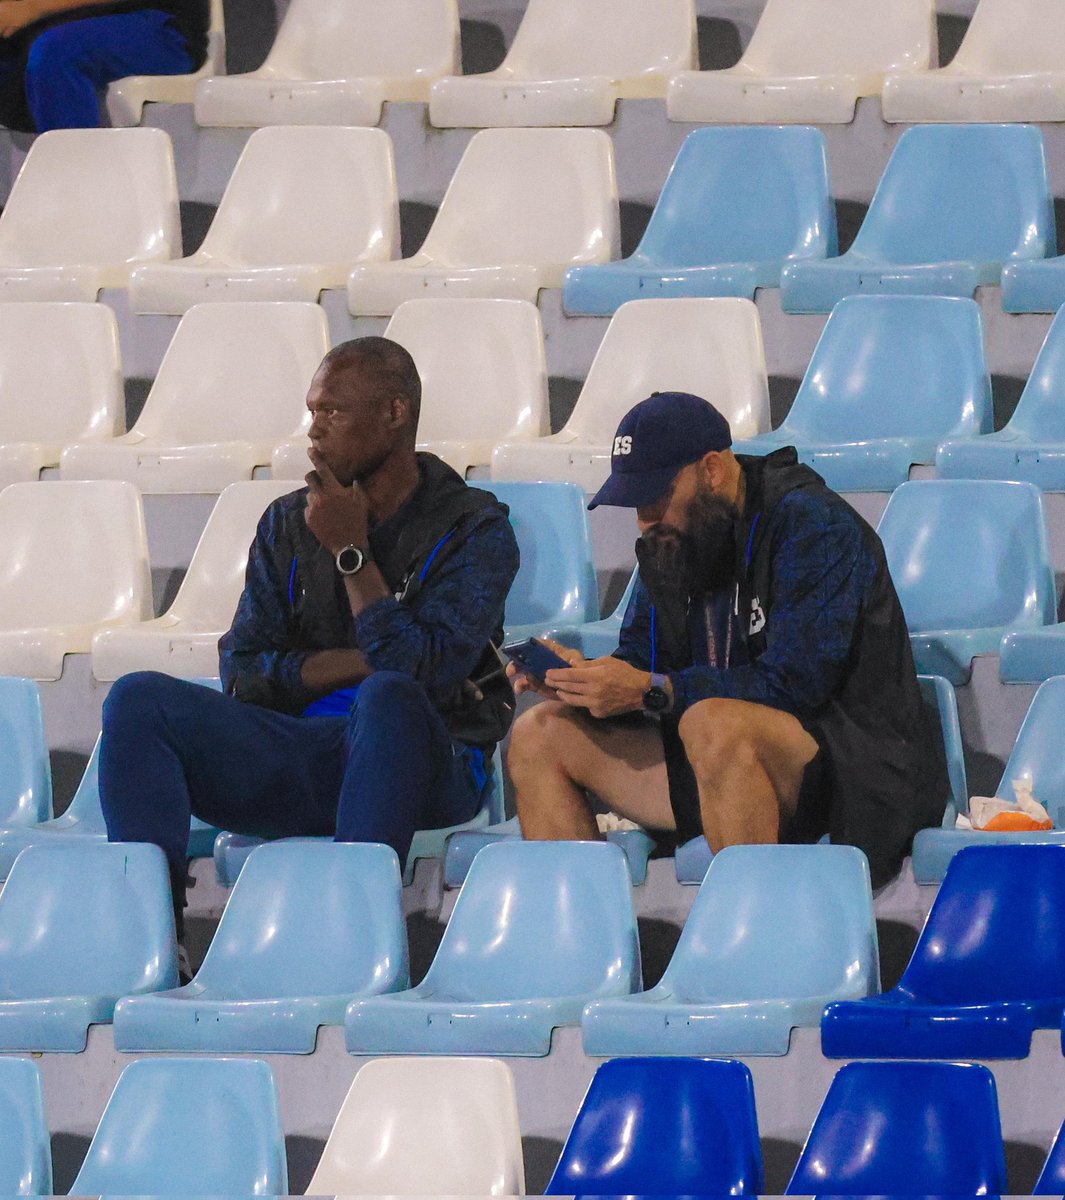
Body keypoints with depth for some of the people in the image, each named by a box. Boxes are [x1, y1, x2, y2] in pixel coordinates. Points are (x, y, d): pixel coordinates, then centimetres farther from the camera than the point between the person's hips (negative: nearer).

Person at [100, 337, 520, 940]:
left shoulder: (475, 529, 1)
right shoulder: (289, 523, 16)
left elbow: (421, 673, -13)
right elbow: (242, 673, 8)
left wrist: (351, 553, -9)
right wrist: (360, 662, -6)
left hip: (425, 764, -5)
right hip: (307, 750, 5)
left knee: (389, 697, -40)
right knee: (139, 699, -16)